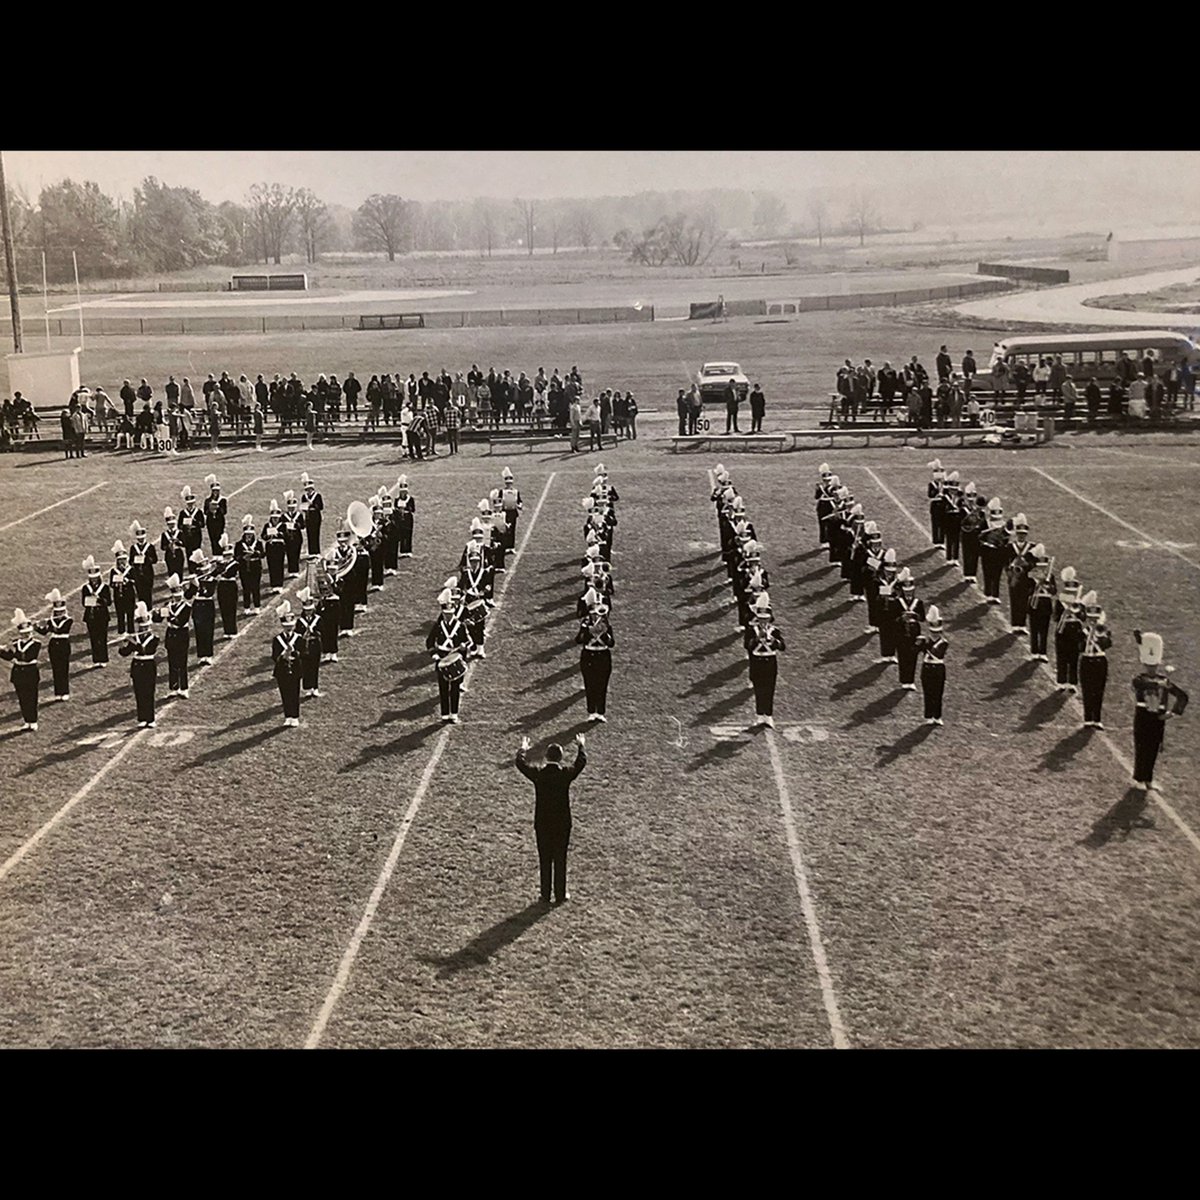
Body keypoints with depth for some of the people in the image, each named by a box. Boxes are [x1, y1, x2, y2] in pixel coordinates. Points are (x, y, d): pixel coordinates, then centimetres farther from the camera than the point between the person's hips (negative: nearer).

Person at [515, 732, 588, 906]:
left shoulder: (538, 774, -12)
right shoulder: (566, 774, -12)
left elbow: (520, 763, 4)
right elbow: (581, 762, 6)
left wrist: (523, 750, 23)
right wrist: (581, 746, 23)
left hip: (542, 824, 0)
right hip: (562, 824, 0)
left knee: (544, 860, 9)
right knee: (560, 860, 9)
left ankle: (545, 895, 16)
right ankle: (560, 895, 16)